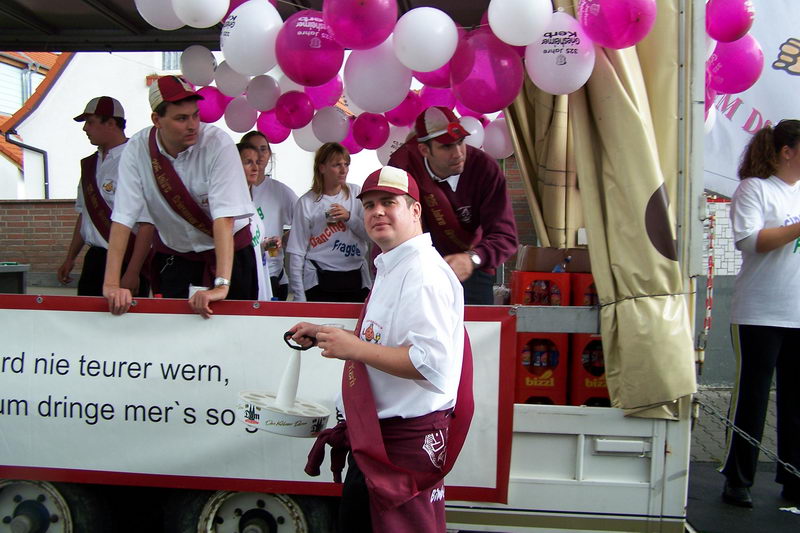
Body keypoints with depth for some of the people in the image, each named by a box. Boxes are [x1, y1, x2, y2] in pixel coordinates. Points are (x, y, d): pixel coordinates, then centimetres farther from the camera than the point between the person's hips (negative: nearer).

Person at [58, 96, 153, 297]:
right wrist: (70, 258, 19)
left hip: (126, 261, -8)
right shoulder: (90, 165, 12)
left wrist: (133, 273, -22)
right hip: (94, 259, 8)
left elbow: (147, 224, -19)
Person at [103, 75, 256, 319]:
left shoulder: (218, 144, -23)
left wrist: (221, 286, -38)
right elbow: (123, 217, -17)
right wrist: (111, 284, -25)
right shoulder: (137, 149, -15)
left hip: (228, 250, -2)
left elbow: (224, 217, -30)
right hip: (173, 254, 2)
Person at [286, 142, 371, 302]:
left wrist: (349, 217, -15)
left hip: (356, 280, 3)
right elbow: (297, 253, -5)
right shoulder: (307, 202, -5)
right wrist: (299, 297, -8)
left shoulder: (357, 193, 3)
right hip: (320, 283, -2)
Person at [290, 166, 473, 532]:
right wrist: (324, 336, 16)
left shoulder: (423, 274, -21)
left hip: (407, 440, -11)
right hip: (373, 435, 11)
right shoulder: (389, 269, 13)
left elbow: (433, 363, -31)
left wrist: (355, 348, -25)